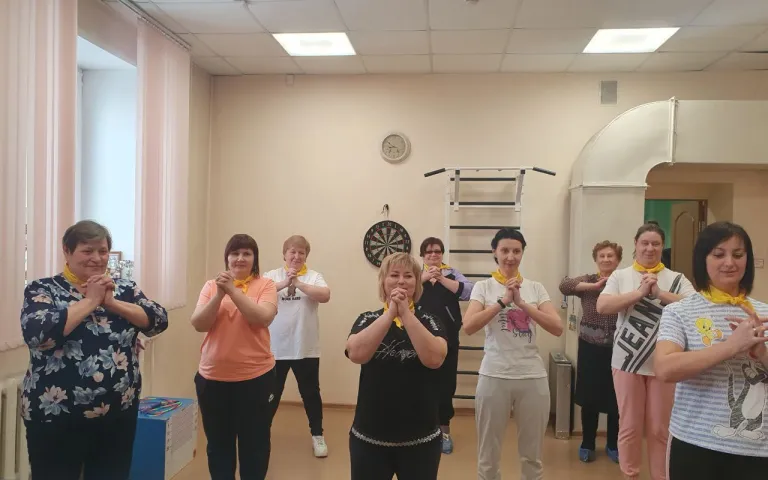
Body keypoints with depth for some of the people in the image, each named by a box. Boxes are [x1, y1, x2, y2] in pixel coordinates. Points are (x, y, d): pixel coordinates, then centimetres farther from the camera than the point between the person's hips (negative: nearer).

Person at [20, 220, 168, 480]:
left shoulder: (124, 288, 5)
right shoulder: (43, 289, -3)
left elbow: (159, 320, -6)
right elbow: (37, 332, -21)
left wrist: (111, 302, -14)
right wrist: (91, 301, -16)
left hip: (119, 413, 3)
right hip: (57, 417, -3)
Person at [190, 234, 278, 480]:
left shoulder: (265, 285, -3)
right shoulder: (211, 285, 4)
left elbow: (263, 318, -18)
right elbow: (198, 324, -5)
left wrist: (233, 290, -20)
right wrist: (219, 294, -18)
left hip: (255, 376, -2)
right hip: (212, 377, 2)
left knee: (254, 443, 10)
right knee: (218, 443, 16)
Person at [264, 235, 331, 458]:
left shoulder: (314, 276, 0)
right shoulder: (272, 275, 2)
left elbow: (325, 296, -18)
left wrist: (298, 283, -25)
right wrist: (284, 283, -30)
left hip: (305, 348, 0)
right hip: (276, 347, 0)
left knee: (311, 393, 12)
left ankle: (317, 435, 26)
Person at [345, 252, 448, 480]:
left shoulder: (429, 321, -1)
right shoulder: (367, 319, 1)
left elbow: (434, 358, -19)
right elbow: (356, 354, -18)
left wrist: (406, 313, -20)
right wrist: (391, 312, -19)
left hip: (420, 439, 0)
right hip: (369, 437, 1)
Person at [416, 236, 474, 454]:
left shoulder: (452, 273, 8)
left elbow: (469, 292, -9)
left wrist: (442, 279, -18)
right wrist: (423, 278, -21)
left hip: (448, 338, 0)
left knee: (446, 383, -1)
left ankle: (444, 430, 17)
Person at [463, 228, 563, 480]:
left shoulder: (535, 288, 6)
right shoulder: (483, 287, 0)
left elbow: (557, 328, -6)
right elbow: (469, 327, -14)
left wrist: (521, 302, -14)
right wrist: (503, 300, -18)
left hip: (533, 377, 2)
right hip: (494, 376, -2)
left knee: (532, 454, 14)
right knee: (488, 453, 11)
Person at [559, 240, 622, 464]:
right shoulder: (588, 280, 1)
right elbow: (564, 286, -18)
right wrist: (595, 286, -25)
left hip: (617, 348, 0)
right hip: (591, 347, 0)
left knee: (615, 399, 8)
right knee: (589, 398, 7)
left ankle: (613, 444, 29)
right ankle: (587, 444, 24)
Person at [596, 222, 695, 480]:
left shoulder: (677, 279, 2)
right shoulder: (620, 276, 2)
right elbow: (602, 306, -11)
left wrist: (660, 293, -20)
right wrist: (640, 292, -17)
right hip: (627, 362, 0)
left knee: (660, 428, 10)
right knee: (629, 426, 10)